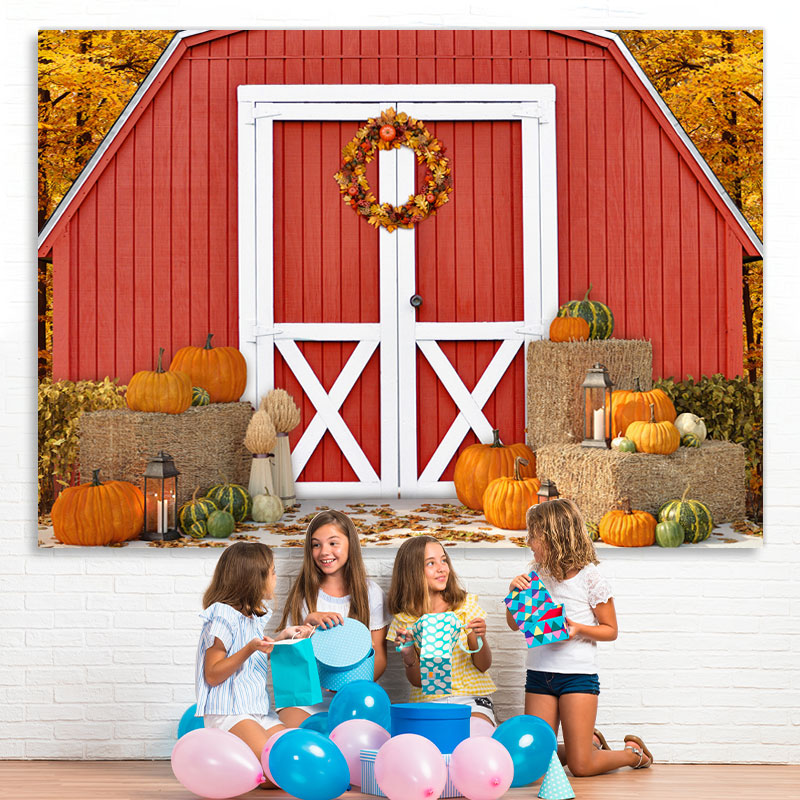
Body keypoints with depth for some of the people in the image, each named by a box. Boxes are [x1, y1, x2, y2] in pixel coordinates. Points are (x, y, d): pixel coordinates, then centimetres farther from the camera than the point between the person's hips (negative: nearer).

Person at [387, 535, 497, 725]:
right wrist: (408, 655, -17)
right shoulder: (404, 620, 3)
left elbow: (483, 666, 3)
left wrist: (480, 639, -18)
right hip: (428, 700, 0)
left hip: (470, 697, 0)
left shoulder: (467, 605, 2)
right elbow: (417, 681, 4)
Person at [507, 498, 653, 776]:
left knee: (581, 767, -5)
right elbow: (515, 624, 11)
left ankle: (634, 752, 23)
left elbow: (610, 630, -1)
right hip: (539, 674, 5)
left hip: (578, 675, -5)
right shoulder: (538, 574, 5)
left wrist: (578, 629, -19)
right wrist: (515, 592, -7)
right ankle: (590, 741, 30)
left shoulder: (590, 578, -8)